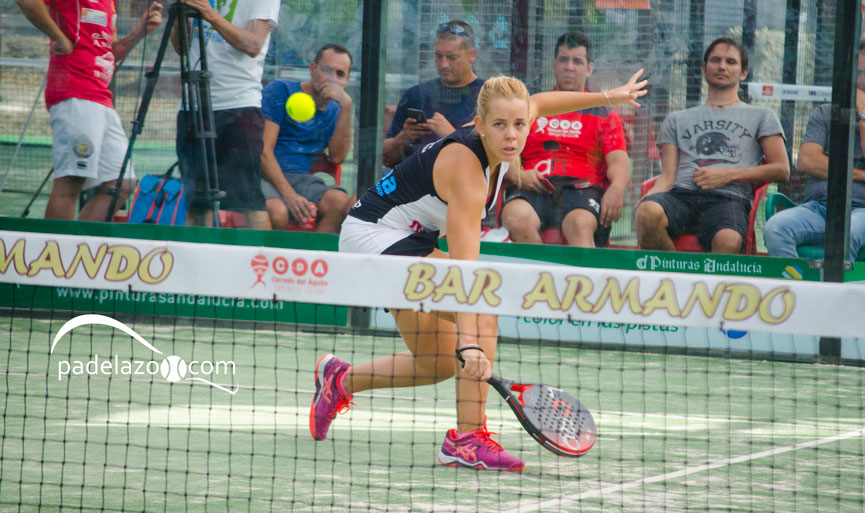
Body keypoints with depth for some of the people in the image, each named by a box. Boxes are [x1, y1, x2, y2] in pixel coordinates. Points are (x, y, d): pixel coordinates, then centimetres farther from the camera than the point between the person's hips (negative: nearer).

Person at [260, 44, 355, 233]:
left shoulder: (334, 110, 18)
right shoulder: (280, 90, 1)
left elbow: (337, 157, 2)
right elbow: (263, 150, -8)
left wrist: (347, 107, -3)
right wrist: (288, 194, -21)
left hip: (301, 179, 5)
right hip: (266, 177, -5)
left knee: (340, 203, -27)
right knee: (277, 213, -38)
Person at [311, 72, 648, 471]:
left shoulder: (501, 146, -9)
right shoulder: (466, 169, -32)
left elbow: (539, 105, 17)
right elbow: (463, 267, -41)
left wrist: (609, 96, 17)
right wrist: (469, 343, -49)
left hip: (408, 242, 9)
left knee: (440, 366, 13)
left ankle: (341, 379, 34)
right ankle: (467, 439, -28)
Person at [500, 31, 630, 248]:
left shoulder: (604, 114, 21)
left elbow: (618, 160, 8)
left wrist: (617, 188, -16)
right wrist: (517, 175, -6)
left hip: (582, 188, -1)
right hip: (533, 189, 1)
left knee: (580, 223, -39)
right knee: (517, 219, -37)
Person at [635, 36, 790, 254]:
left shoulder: (761, 117, 25)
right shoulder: (677, 120, 31)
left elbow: (782, 170, 13)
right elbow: (668, 176, 18)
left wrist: (728, 175, 0)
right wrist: (647, 197, -6)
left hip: (728, 197, -2)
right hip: (681, 193, 2)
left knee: (728, 242, -42)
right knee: (648, 212, -38)